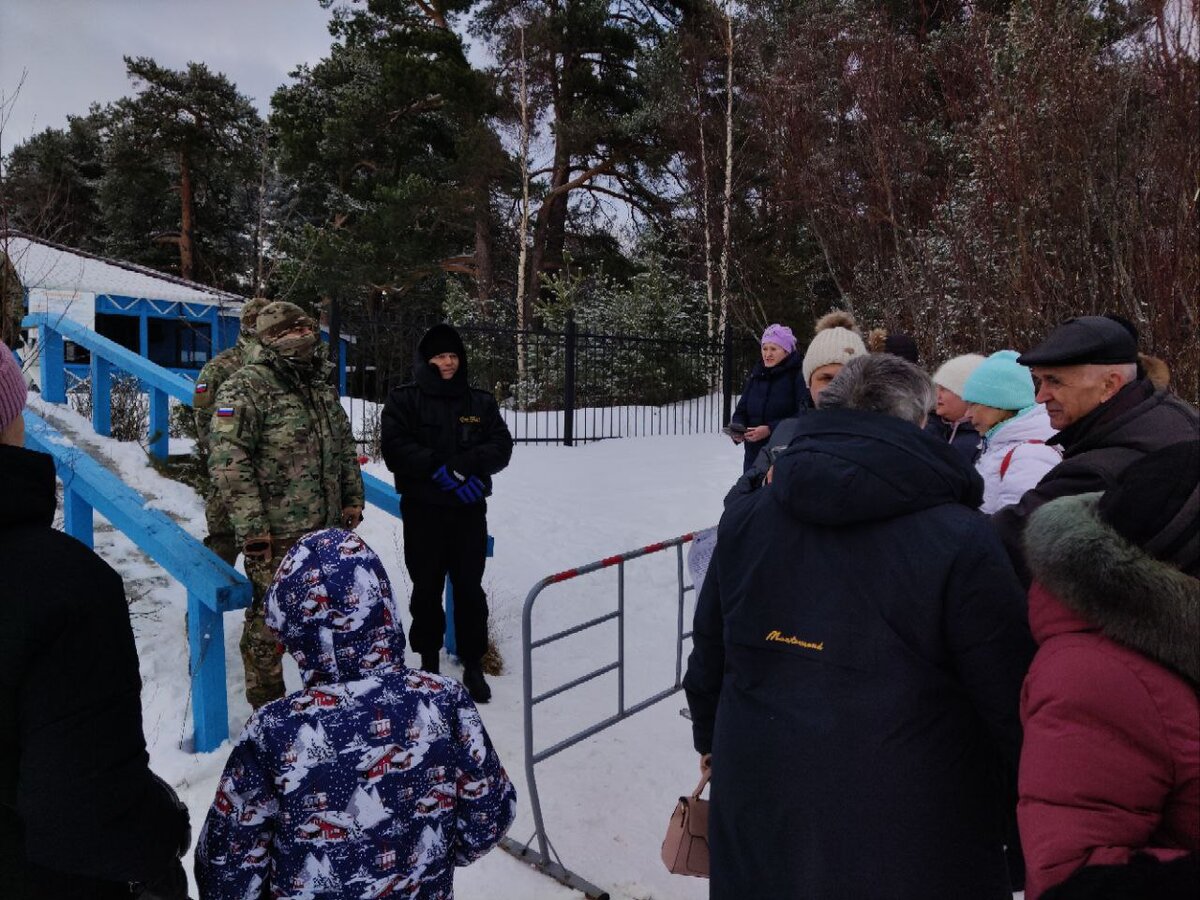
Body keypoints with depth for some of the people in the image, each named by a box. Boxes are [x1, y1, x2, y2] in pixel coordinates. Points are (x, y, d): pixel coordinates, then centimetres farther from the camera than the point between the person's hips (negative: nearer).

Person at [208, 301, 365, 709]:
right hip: (275, 536, -7)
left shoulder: (321, 385, 13)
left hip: (326, 528, 7)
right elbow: (228, 458, -18)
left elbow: (344, 448, 22)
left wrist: (353, 498, 16)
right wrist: (250, 524, -21)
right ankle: (267, 707, 21)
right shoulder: (247, 385, -11)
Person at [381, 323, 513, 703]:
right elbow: (396, 449, -11)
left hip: (469, 510, 2)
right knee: (427, 589, 9)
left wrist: (465, 466, -18)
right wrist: (441, 470, -20)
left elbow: (501, 446, -1)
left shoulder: (481, 402, 8)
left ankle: (473, 666, 16)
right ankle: (429, 660, 25)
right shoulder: (404, 400, 0)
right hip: (423, 510, -1)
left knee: (470, 589, 4)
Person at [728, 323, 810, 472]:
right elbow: (741, 410, 14)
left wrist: (771, 429, -23)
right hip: (754, 455, 6)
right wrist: (737, 429, -7)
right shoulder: (755, 375, 11)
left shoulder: (798, 375, -8)